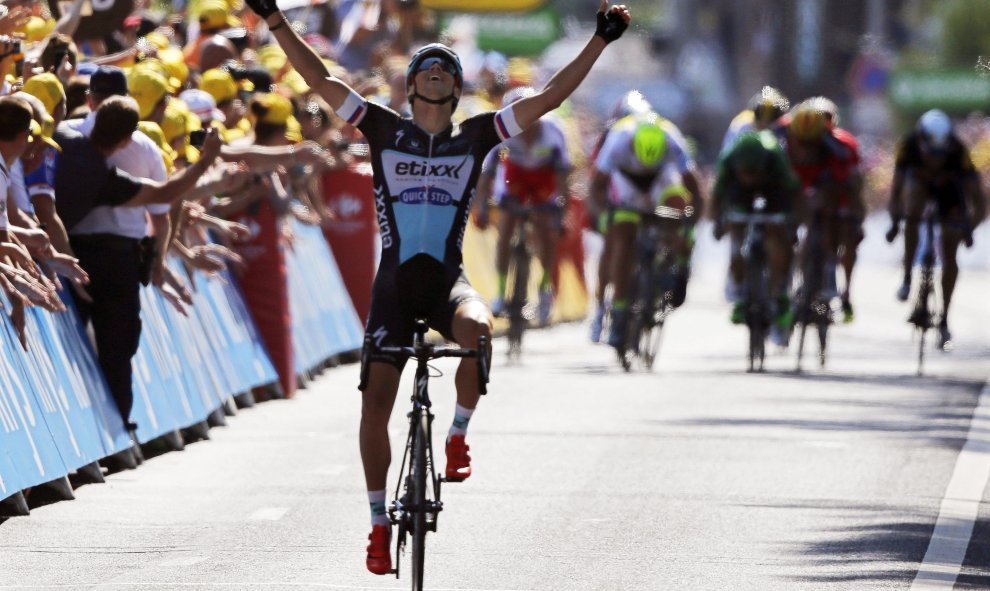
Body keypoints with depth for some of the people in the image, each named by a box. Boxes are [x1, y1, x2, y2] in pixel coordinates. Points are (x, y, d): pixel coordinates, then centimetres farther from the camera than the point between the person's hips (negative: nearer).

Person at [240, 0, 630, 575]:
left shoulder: (476, 136, 6)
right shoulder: (384, 128, 5)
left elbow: (548, 98, 3)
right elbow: (321, 80, 2)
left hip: (448, 278, -1)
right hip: (395, 279, 1)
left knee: (477, 328, -36)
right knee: (377, 399, -4)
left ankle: (459, 434, -12)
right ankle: (380, 523, 9)